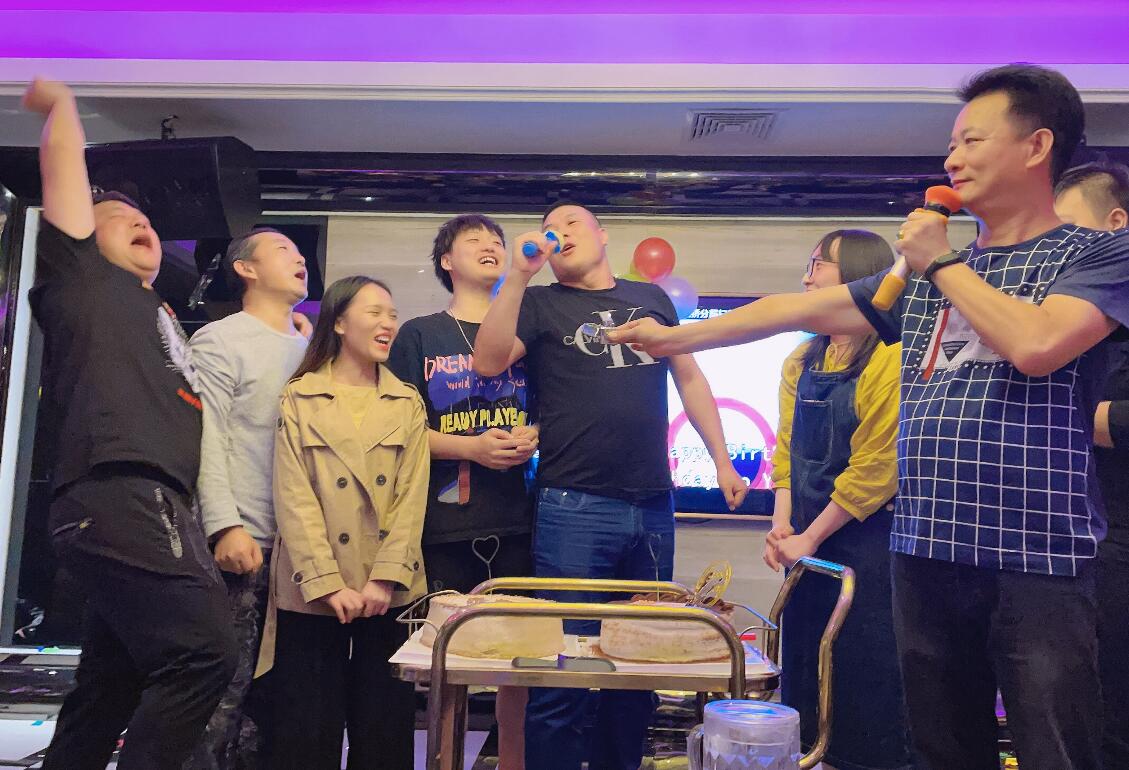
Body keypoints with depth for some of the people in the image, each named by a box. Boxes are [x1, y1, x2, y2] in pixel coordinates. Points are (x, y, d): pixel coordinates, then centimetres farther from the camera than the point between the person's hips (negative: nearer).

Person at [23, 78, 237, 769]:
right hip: (118, 496, -8)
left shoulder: (156, 315, 30)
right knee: (204, 652, -19)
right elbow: (64, 166, 9)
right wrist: (61, 103, 25)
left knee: (112, 689, 10)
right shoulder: (82, 276, 11)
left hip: (151, 504, 8)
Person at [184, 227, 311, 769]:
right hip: (244, 543, -6)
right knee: (224, 693, -4)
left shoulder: (309, 351, 18)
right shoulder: (219, 340, 0)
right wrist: (226, 527, -18)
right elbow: (206, 440, -9)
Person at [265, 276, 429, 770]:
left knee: (384, 730, 8)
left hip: (390, 593, 2)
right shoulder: (299, 398, 3)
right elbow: (294, 498, -6)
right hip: (312, 593, -1)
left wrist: (385, 578, -11)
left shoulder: (408, 403, 9)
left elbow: (412, 497, 0)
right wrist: (328, 583, -14)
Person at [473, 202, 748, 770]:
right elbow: (488, 362, -10)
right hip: (574, 508, -4)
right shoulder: (540, 303, 6)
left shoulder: (651, 297, 16)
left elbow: (690, 378, 20)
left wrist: (722, 460, 14)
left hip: (653, 507, 4)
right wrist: (518, 274, -14)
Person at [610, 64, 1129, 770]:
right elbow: (799, 308, 15)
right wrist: (677, 338, 14)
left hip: (1037, 558, -5)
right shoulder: (923, 276, 16)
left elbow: (1037, 346, -20)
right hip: (926, 555, 5)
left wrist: (943, 263, -5)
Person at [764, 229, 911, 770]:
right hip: (809, 545, 7)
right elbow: (787, 449, 10)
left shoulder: (890, 360, -14)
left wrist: (811, 538, -13)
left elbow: (877, 467, -17)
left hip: (867, 540, -7)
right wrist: (782, 525, -2)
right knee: (806, 673, 15)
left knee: (866, 681, 2)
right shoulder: (802, 363, 10)